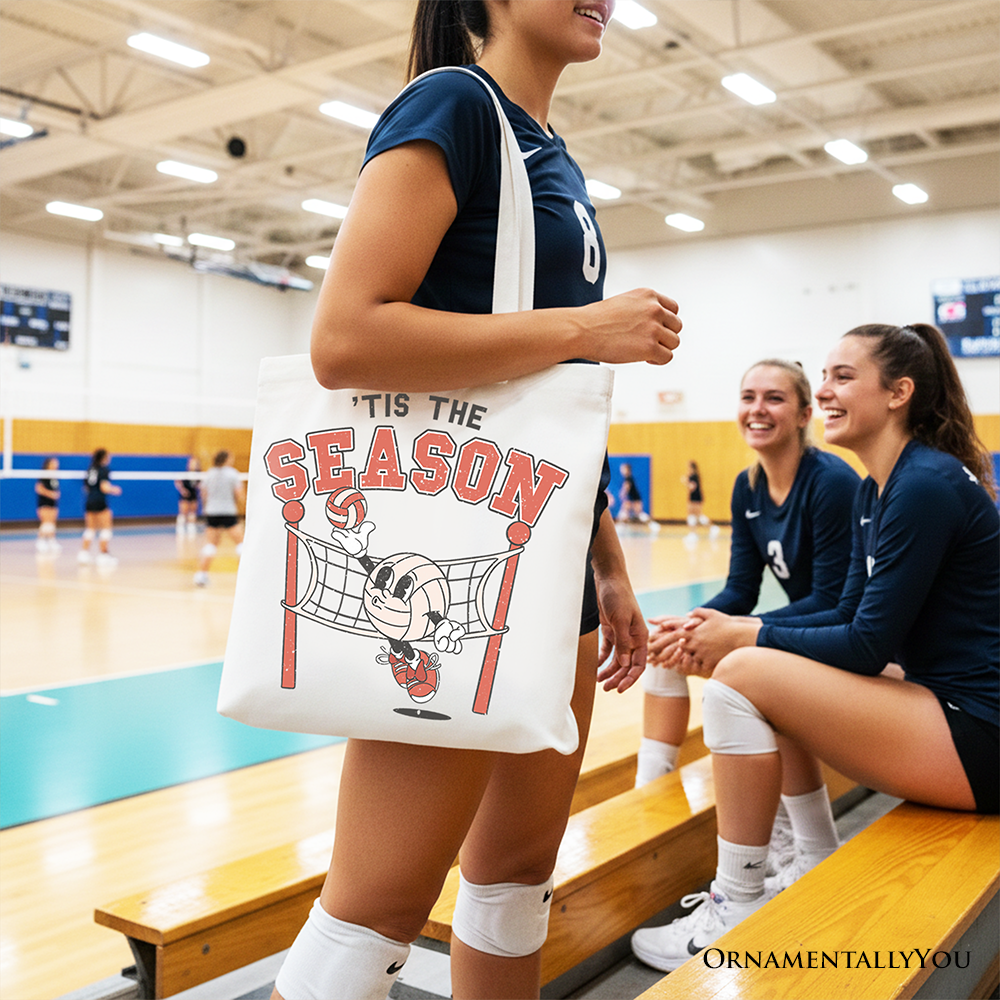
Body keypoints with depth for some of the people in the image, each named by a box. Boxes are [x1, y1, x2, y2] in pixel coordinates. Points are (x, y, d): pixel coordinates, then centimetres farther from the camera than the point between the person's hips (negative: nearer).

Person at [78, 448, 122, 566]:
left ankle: (84, 551, 14)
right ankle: (103, 554, -4)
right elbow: (104, 487, -18)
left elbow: (86, 487, 14)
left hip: (89, 501, 7)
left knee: (90, 528, 15)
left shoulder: (90, 469, 11)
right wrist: (113, 490, 0)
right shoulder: (104, 470, -11)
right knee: (105, 528, 0)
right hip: (100, 502, -7)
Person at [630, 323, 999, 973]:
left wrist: (744, 636, -10)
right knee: (768, 665, 14)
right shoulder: (874, 490, 11)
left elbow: (868, 647, -20)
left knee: (742, 675, -17)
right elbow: (851, 614, 13)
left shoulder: (926, 487, -18)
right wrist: (736, 630, 1)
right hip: (947, 702, 10)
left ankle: (736, 915, -4)